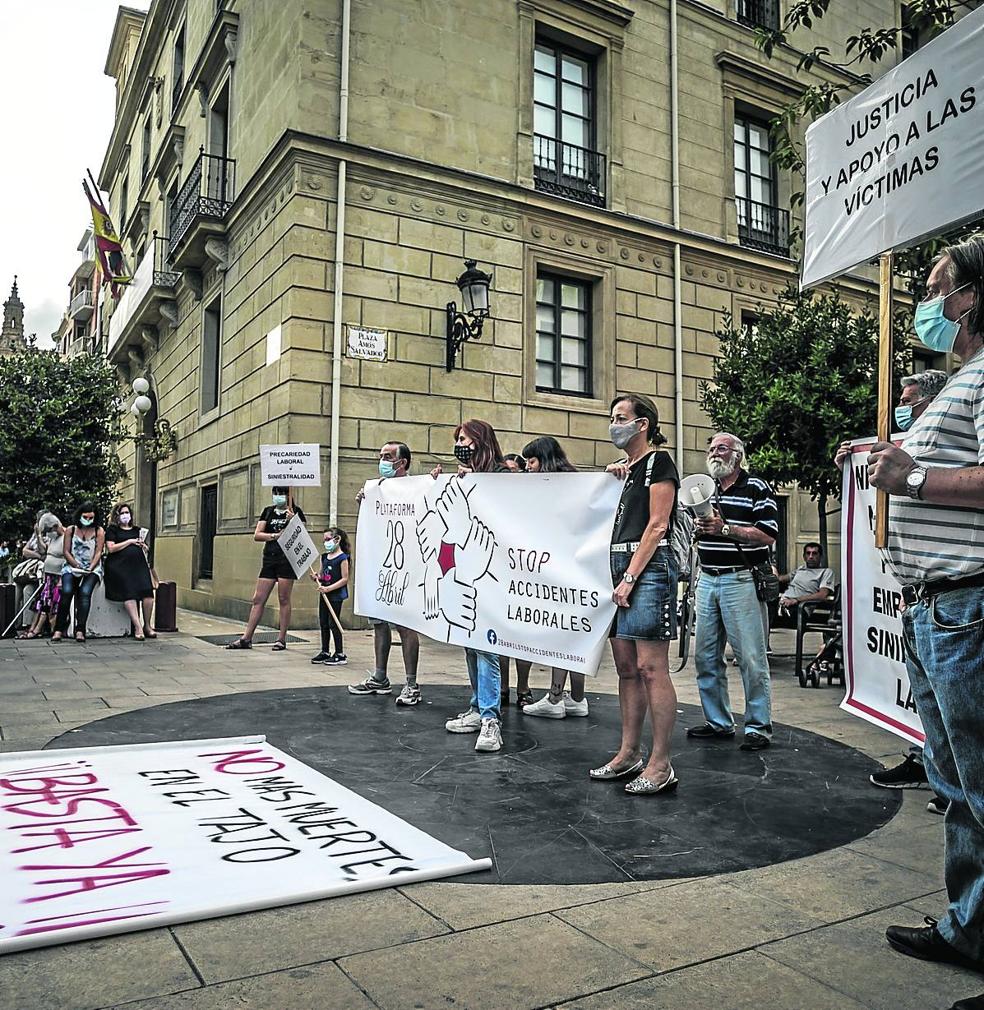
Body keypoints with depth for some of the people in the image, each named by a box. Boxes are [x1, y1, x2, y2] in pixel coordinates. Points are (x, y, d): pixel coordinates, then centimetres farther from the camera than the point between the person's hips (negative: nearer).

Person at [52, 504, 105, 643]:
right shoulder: (70, 530, 9)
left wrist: (90, 569, -15)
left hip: (93, 568, -1)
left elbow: (98, 553, -1)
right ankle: (59, 630, -20)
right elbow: (66, 551, 5)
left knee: (85, 592, -25)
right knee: (66, 592, -23)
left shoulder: (99, 531, 5)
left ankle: (80, 630, -30)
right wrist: (77, 566, -9)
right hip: (71, 566, 1)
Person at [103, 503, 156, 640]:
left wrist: (143, 545, 7)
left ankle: (147, 625, -5)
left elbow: (146, 549, 30)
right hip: (120, 565, -3)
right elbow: (111, 548, -1)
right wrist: (130, 541, -1)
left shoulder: (137, 530, 26)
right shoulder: (112, 529, 12)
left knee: (148, 592, -18)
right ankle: (138, 627, -23)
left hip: (139, 565, 4)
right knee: (129, 593, -23)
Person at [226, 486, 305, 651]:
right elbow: (257, 535, 7)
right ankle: (246, 638, 7)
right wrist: (275, 535, -9)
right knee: (258, 599, 4)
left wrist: (292, 521, -19)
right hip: (269, 559, 5)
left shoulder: (295, 512, 2)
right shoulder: (268, 511, 14)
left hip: (287, 559, -4)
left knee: (284, 600, 0)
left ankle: (282, 639, 7)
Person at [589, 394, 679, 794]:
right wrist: (615, 479, 16)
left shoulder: (658, 462, -3)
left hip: (649, 569, -9)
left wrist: (630, 577, -15)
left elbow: (657, 525, -12)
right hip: (621, 566, 9)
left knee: (650, 667, -9)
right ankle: (629, 754, 18)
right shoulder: (628, 468, 21)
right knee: (626, 667, 10)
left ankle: (660, 765, -3)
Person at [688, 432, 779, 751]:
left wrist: (724, 528, -18)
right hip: (706, 580, 7)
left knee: (751, 658, -3)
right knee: (706, 656, 9)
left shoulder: (757, 488, -3)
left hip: (741, 581, -6)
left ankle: (758, 726, 7)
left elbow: (768, 535, -12)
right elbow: (694, 531, 23)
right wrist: (699, 526, 0)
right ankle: (718, 722, 20)